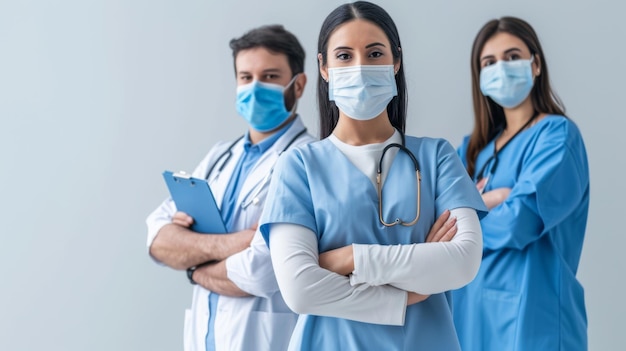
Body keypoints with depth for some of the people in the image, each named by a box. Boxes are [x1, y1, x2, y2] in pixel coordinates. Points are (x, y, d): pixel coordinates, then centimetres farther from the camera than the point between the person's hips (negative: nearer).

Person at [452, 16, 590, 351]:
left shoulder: (557, 134, -9)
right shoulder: (475, 145, 12)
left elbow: (519, 221, -20)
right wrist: (486, 199, -14)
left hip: (528, 307, -6)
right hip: (472, 303, 7)